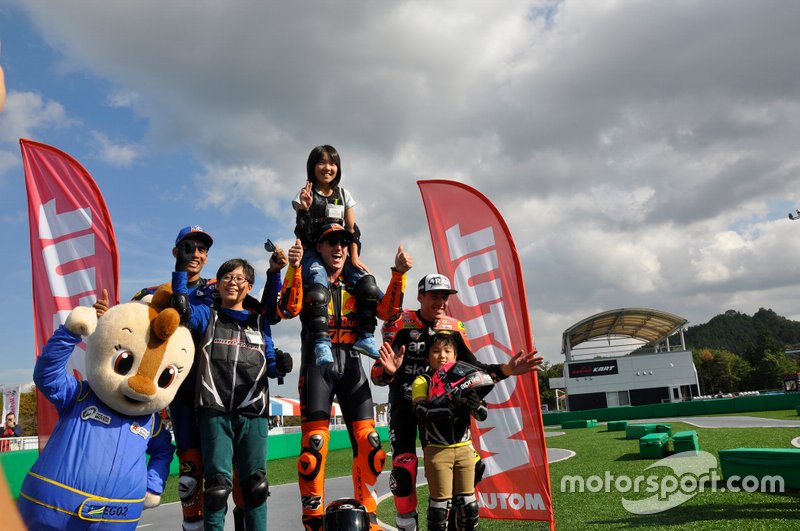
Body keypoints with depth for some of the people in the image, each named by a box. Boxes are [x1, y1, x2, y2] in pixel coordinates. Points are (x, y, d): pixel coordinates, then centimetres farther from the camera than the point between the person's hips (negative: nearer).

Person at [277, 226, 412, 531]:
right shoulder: (307, 280, 7)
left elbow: (388, 311, 3)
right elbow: (288, 309, -12)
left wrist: (399, 273, -7)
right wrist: (294, 267, -21)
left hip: (351, 365, 3)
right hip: (317, 364, -3)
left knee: (368, 442, -1)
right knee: (314, 444, -8)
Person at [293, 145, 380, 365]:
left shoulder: (344, 195, 14)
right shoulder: (305, 195, 4)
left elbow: (352, 230, 11)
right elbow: (302, 234, -5)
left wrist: (354, 256, -2)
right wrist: (305, 209, -23)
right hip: (313, 252, -3)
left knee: (369, 285, -22)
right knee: (318, 291, -33)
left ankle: (366, 337, -14)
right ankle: (321, 344, -35)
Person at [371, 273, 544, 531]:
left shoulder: (454, 327, -2)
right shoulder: (400, 325, -14)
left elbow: (472, 368, 0)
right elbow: (378, 376, -18)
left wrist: (506, 369, -15)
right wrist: (388, 370, -42)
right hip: (404, 405, -4)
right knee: (404, 467, -14)